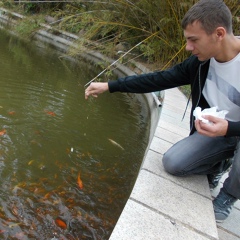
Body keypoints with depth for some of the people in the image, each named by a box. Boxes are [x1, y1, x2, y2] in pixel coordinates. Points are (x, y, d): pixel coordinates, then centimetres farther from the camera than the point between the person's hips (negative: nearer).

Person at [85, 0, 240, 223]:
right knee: (172, 162, -13)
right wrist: (108, 86, -8)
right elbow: (159, 79, -7)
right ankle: (221, 162, 16)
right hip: (215, 129, 4)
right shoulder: (202, 60, -12)